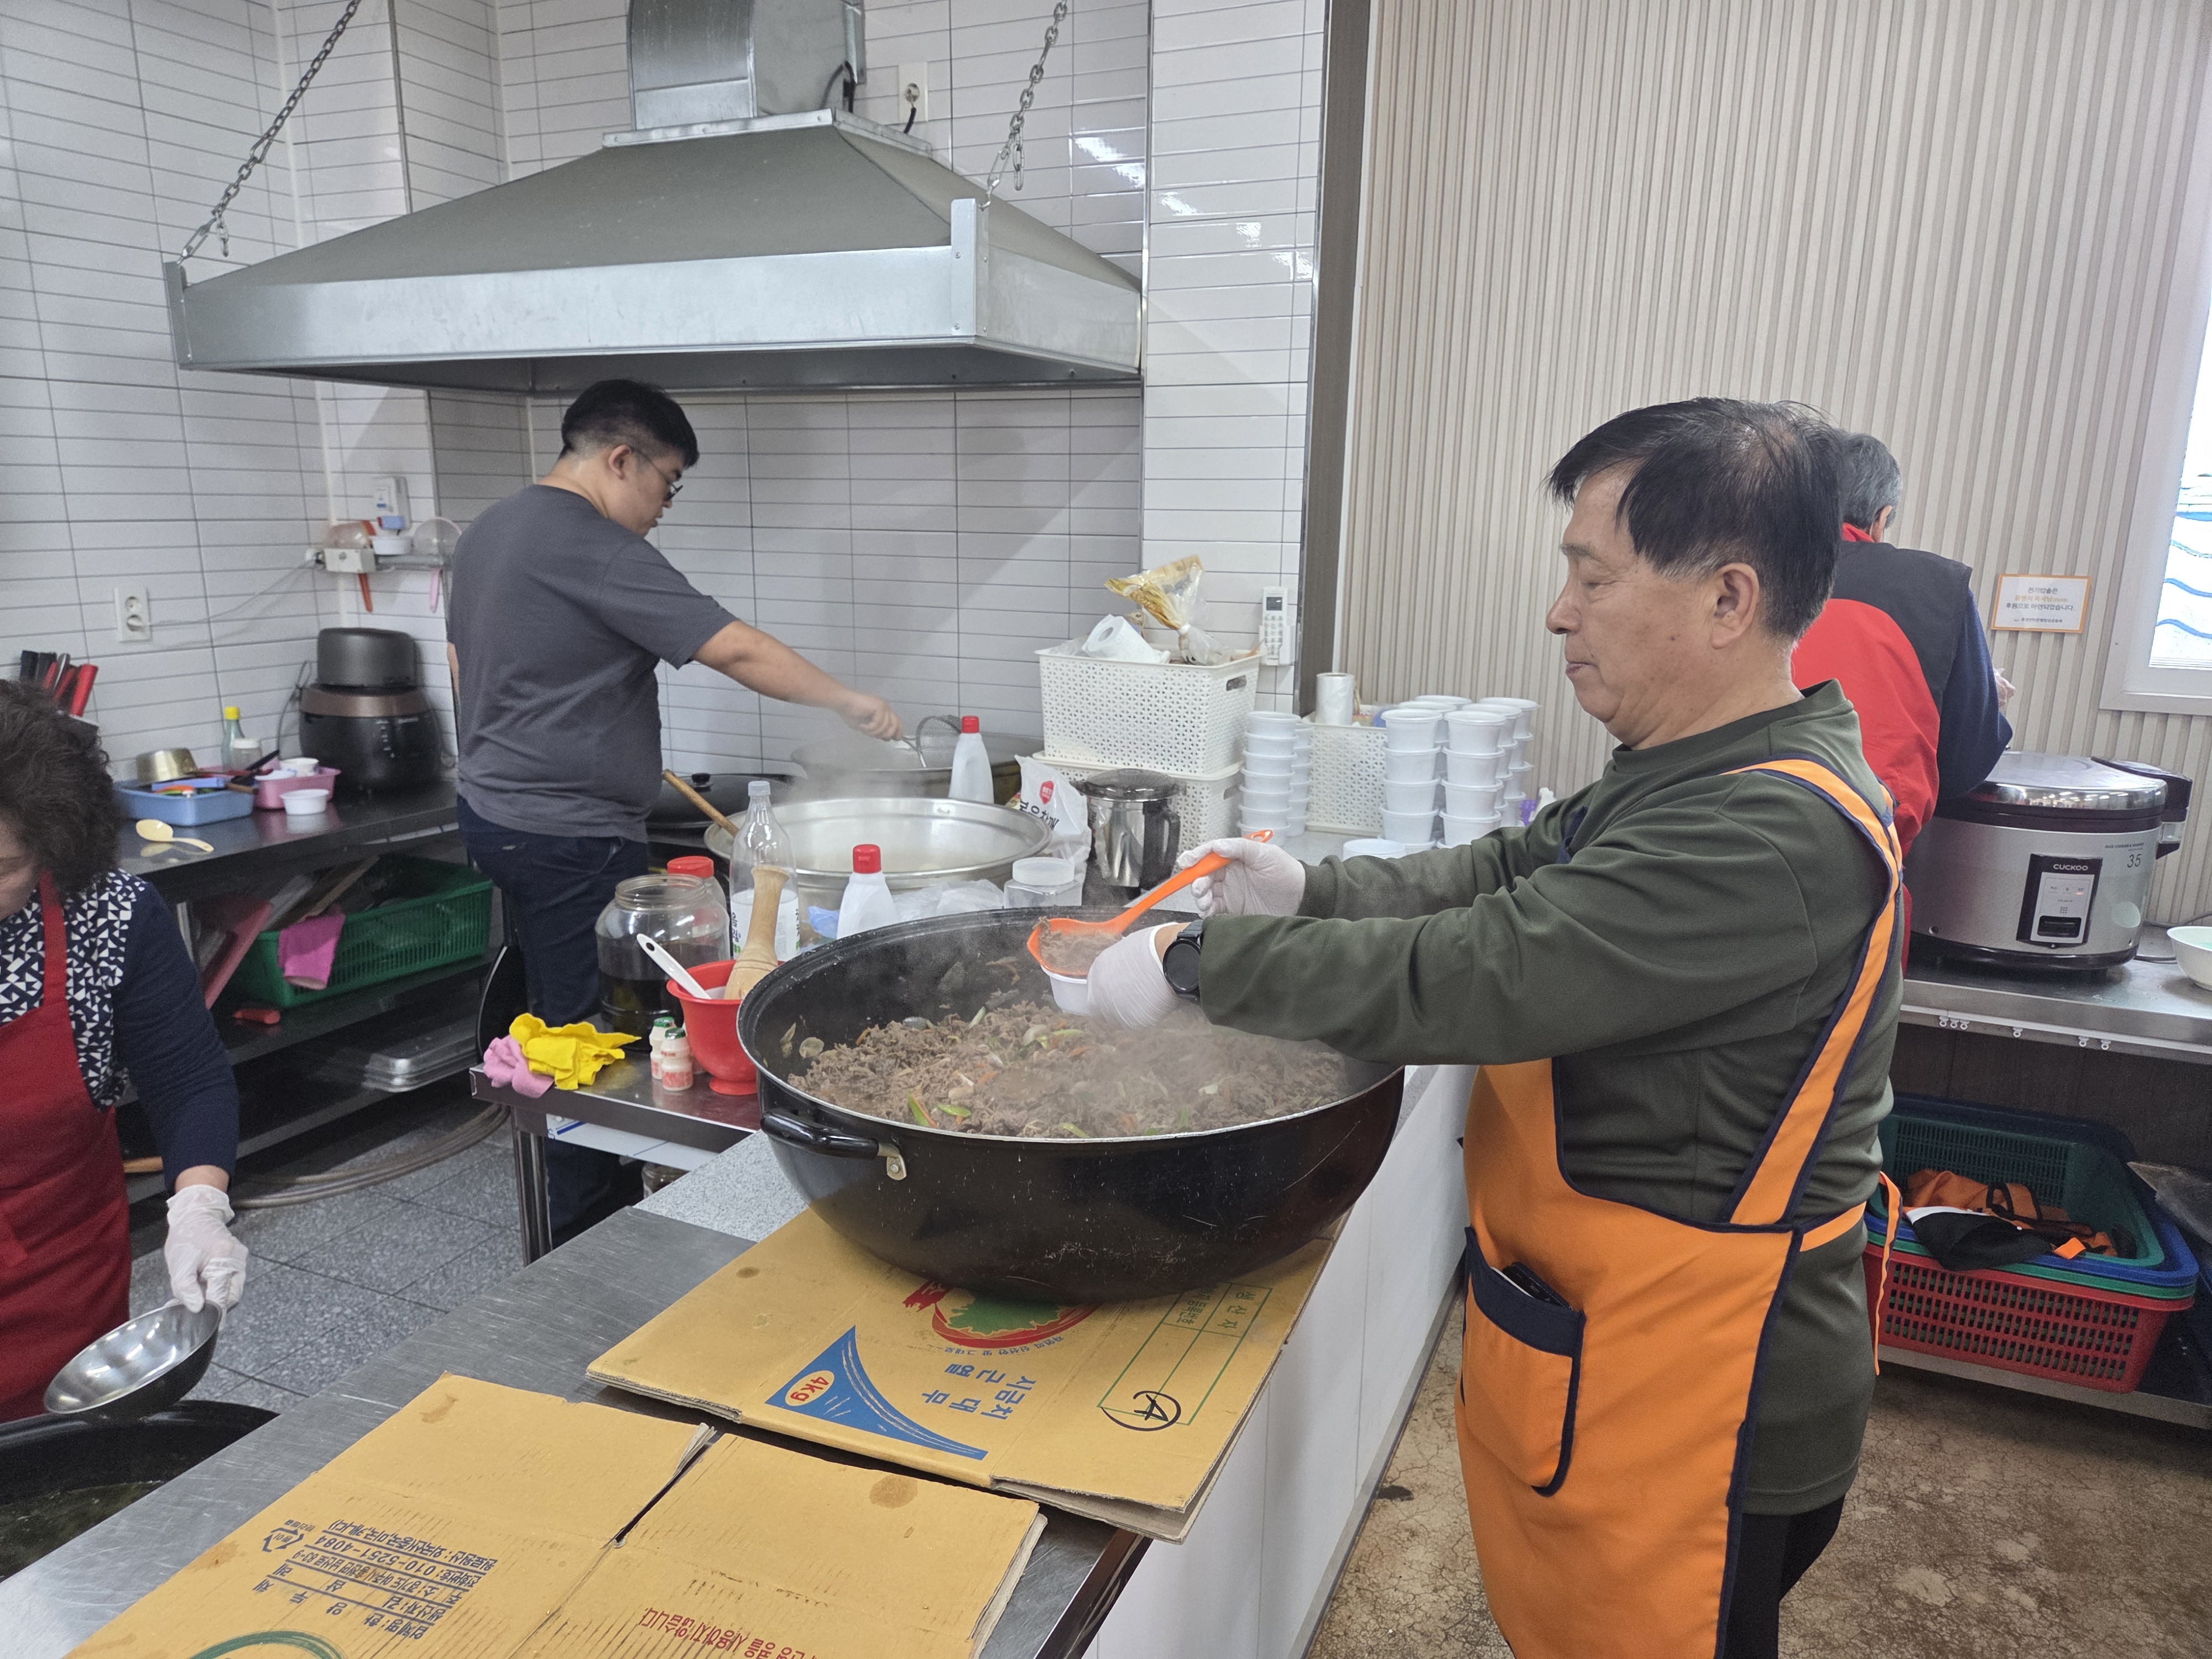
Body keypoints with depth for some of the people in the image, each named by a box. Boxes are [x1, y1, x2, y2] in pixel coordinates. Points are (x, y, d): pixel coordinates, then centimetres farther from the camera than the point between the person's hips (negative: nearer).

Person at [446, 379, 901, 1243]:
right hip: (571, 838, -10)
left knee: (561, 1018, 18)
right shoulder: (595, 549, -19)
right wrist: (850, 701, -14)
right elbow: (735, 649, -23)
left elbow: (462, 662, 22)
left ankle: (592, 1181, 31)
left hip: (493, 810, 10)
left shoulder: (486, 531, 12)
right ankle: (584, 1228, 11)